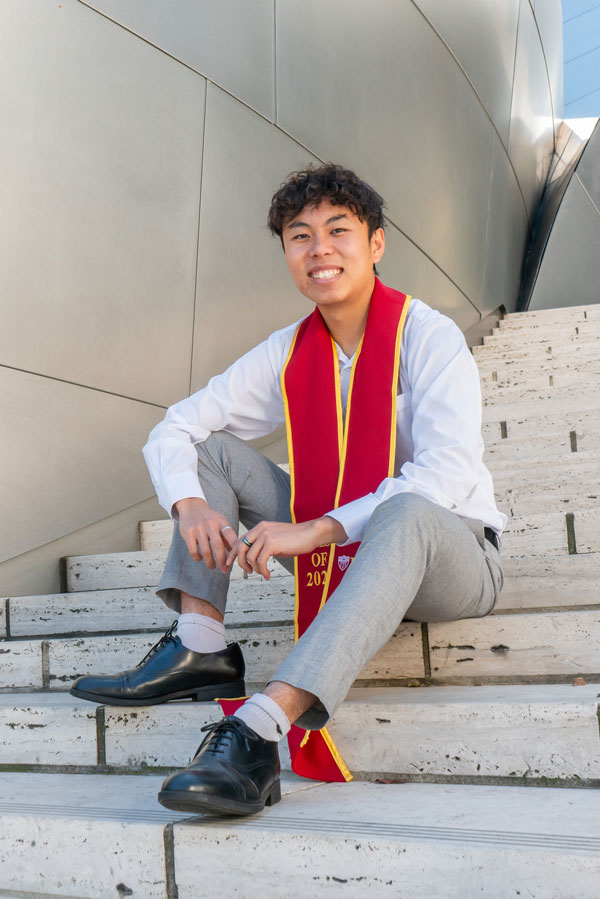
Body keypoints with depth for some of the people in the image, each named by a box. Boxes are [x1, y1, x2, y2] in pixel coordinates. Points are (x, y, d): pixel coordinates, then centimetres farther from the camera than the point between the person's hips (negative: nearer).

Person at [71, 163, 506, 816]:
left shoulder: (428, 336, -13)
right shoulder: (287, 354, 1)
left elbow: (449, 473, -27)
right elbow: (171, 432, 0)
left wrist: (315, 529, -34)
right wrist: (191, 505, -22)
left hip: (450, 551, -5)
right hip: (340, 557, 5)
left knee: (406, 514, -41)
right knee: (213, 445, -3)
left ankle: (259, 733, -50)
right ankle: (199, 647, -16)